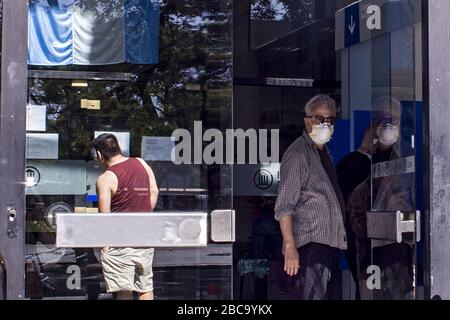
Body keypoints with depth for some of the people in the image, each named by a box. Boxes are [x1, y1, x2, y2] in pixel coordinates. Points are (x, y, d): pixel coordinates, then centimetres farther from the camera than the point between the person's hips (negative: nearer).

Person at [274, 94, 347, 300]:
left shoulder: (324, 154, 20)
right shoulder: (298, 154, -8)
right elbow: (284, 207, -14)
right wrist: (290, 248, -23)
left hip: (331, 244, 9)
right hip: (311, 245, -9)